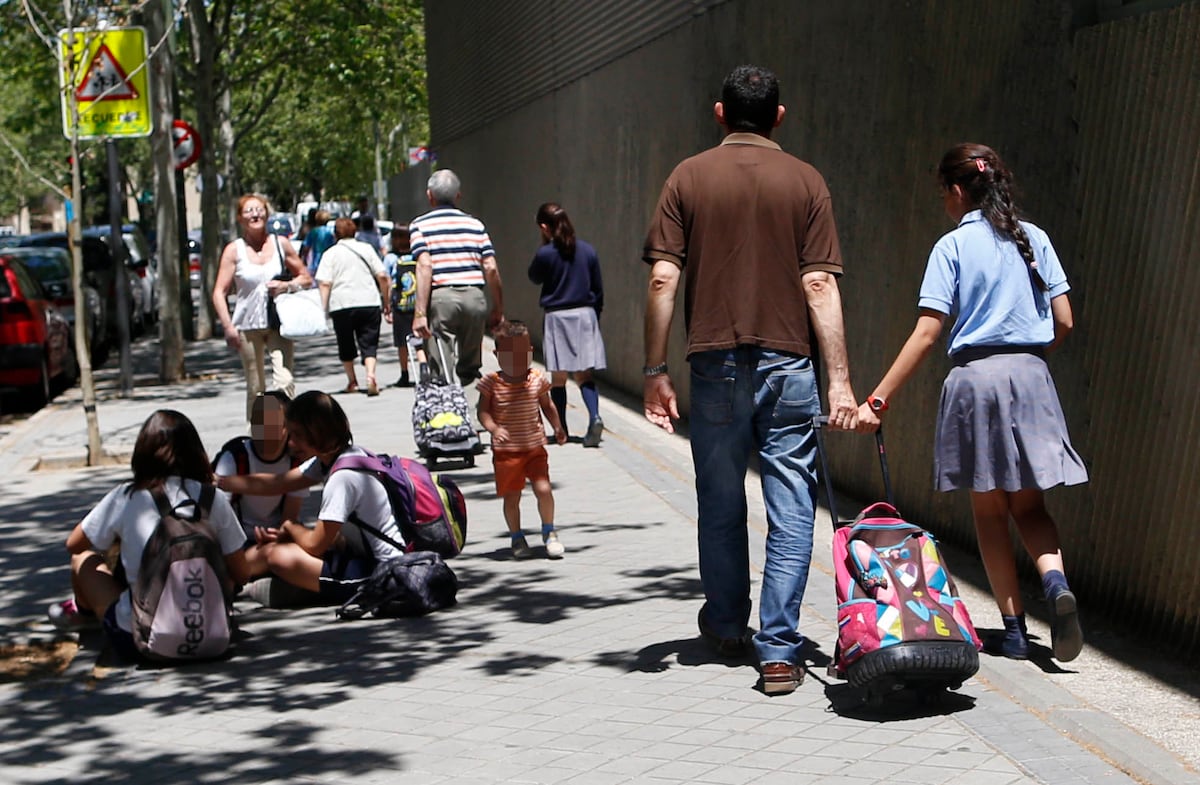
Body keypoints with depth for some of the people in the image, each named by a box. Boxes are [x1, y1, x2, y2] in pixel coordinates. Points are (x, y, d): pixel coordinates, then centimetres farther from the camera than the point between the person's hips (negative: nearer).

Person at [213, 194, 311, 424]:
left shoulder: (281, 244, 6)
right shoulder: (234, 250, 1)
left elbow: (306, 278, 12)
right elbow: (219, 293, -3)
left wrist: (287, 285, -9)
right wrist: (228, 326, -15)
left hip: (278, 323, 0)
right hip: (248, 326, 0)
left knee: (284, 382, -17)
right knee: (256, 388, 6)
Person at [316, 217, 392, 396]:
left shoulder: (330, 254, 4)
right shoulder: (366, 249, 10)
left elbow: (325, 283, -7)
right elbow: (382, 276, 4)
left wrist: (323, 309, -8)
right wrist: (387, 302, 12)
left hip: (341, 305, -1)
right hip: (369, 302, 1)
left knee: (346, 345, 15)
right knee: (369, 344, 1)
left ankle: (352, 381, 23)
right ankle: (370, 375, -23)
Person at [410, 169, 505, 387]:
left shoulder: (420, 225, 5)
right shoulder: (475, 224, 14)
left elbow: (425, 265, -8)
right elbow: (491, 268, 7)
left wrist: (420, 312, -11)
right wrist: (498, 309, 16)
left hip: (441, 297, -3)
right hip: (475, 296, 3)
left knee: (440, 370, 1)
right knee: (470, 368, 12)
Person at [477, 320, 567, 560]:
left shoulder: (536, 380, 0)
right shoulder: (492, 383, -7)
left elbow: (547, 406, 12)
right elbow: (483, 411, -6)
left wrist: (557, 427, 0)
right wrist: (493, 428, -24)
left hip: (535, 448, 1)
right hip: (505, 451, -1)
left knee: (543, 489, -9)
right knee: (511, 497, 5)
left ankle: (549, 532, 13)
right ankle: (517, 538, 25)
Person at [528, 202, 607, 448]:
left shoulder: (546, 254, -11)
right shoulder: (587, 251, 2)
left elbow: (534, 278, 8)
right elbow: (598, 289, 7)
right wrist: (595, 316, 19)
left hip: (557, 318, -3)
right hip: (585, 316, 3)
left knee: (558, 377, 6)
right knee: (584, 375, 5)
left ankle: (561, 429, 10)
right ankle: (595, 417, -17)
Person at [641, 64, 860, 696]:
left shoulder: (688, 178, 2)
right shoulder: (805, 181, 1)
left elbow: (663, 278, -4)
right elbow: (819, 285, -5)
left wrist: (655, 370, 2)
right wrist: (839, 378, -5)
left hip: (716, 362, 1)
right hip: (787, 363, -1)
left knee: (720, 504, 16)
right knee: (790, 510, 2)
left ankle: (726, 626, 31)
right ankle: (778, 649, -1)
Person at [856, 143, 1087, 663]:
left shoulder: (952, 247, -3)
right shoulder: (1034, 238, 8)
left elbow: (926, 334, -11)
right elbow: (1064, 323, 6)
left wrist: (878, 400, -11)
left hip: (974, 379, -3)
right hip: (1030, 378, 3)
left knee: (989, 511, 8)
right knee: (1028, 505, 12)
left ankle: (1015, 627, 7)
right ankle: (1055, 581, -17)